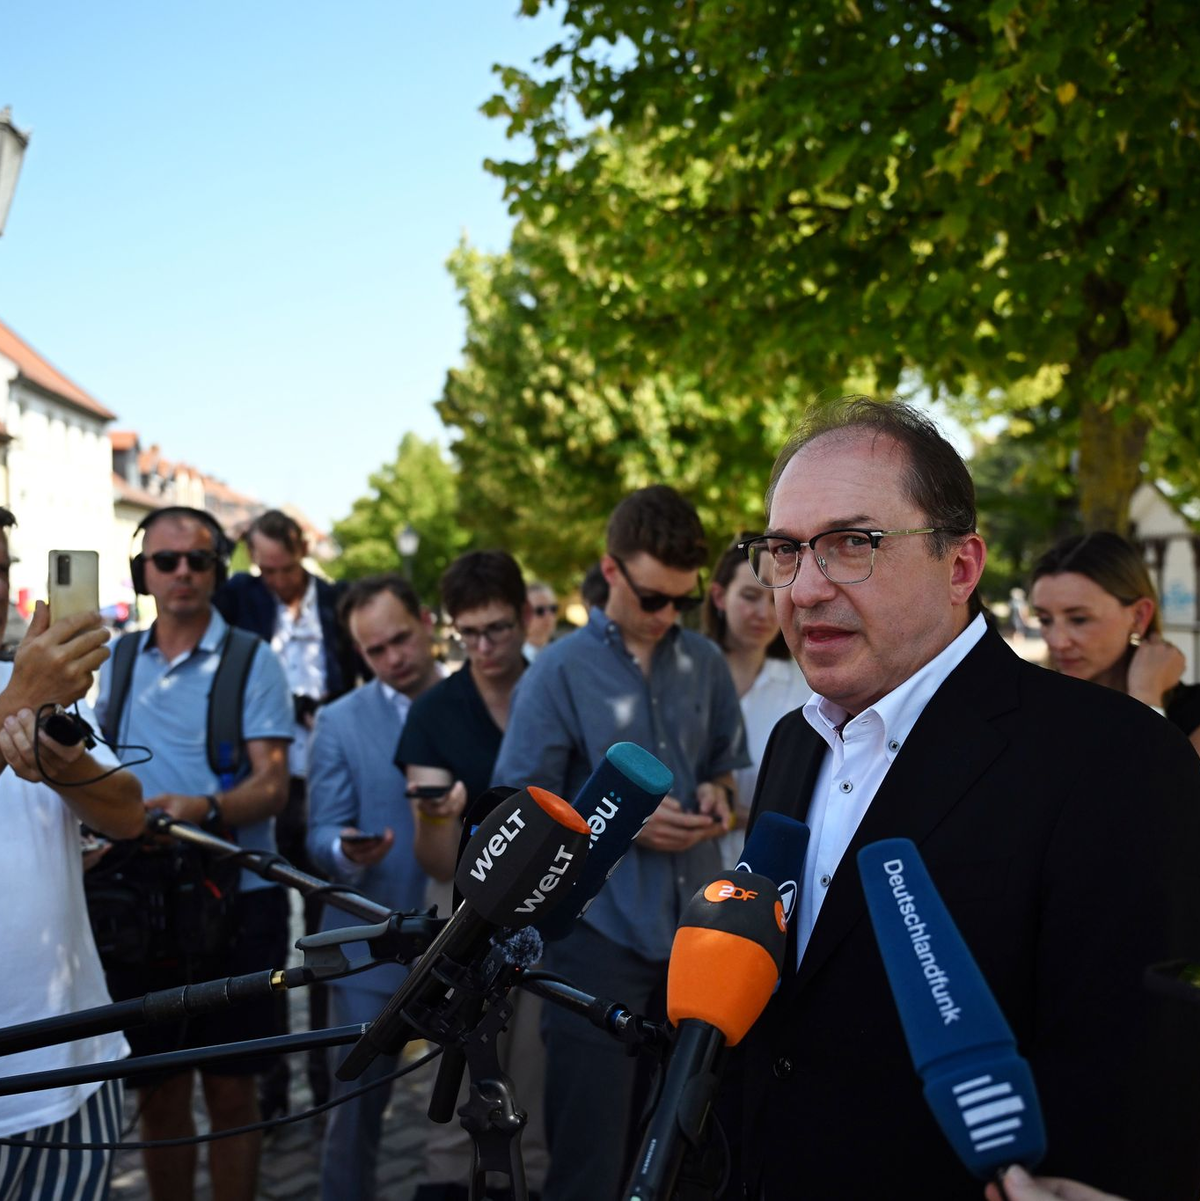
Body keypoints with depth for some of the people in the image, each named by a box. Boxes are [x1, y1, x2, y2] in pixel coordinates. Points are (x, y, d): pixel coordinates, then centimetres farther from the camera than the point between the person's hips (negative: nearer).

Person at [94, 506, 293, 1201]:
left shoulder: (251, 661, -2)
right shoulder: (118, 661, 11)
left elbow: (272, 786, -10)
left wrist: (205, 809, -29)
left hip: (234, 902, -3)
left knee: (231, 1092, 4)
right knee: (160, 1091, 10)